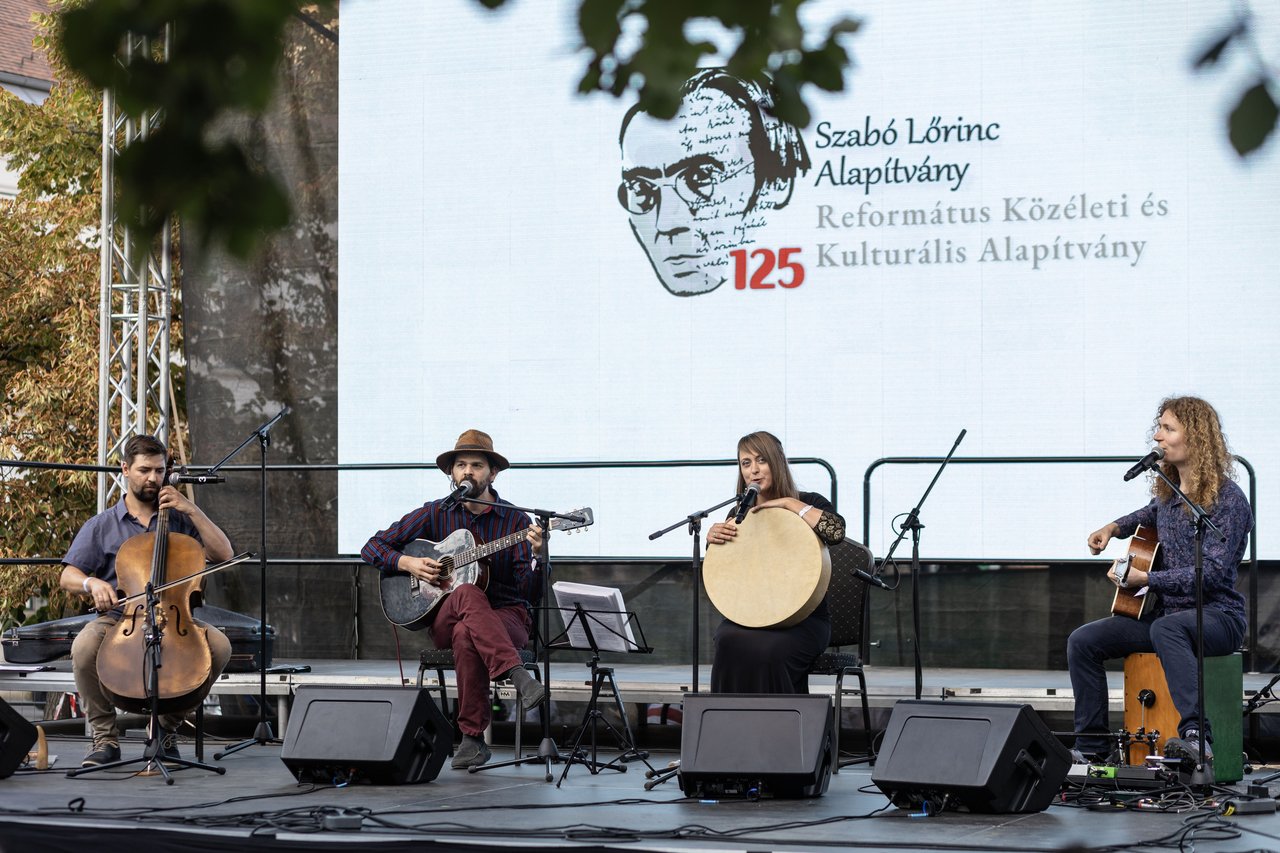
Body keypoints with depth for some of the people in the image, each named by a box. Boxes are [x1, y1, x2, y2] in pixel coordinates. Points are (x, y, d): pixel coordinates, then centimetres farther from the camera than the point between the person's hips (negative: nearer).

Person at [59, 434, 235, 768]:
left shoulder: (179, 520, 14)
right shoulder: (101, 526, 12)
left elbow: (223, 554, 3)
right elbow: (68, 576, 7)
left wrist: (191, 510, -4)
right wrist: (91, 583, -17)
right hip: (119, 617, -1)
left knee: (219, 645, -28)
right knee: (85, 646, -35)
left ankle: (168, 727, -9)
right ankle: (105, 737, -16)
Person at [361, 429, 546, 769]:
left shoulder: (516, 521, 2)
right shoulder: (436, 514, 6)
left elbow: (531, 595, -6)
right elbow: (372, 547, 10)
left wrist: (537, 556, -26)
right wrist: (409, 563, -9)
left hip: (508, 618, -1)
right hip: (444, 621, 1)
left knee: (466, 634, -39)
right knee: (468, 594, -37)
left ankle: (473, 738, -36)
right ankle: (518, 676, -50)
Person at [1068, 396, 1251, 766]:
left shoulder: (1227, 499, -15)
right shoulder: (1167, 492, 9)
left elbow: (1212, 573, -22)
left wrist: (1145, 579, -20)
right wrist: (1114, 527, 16)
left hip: (1218, 615, -8)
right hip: (1167, 610, 8)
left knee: (1166, 628, -41)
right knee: (1083, 640, -6)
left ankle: (1196, 735, -48)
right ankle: (1092, 746, -1)